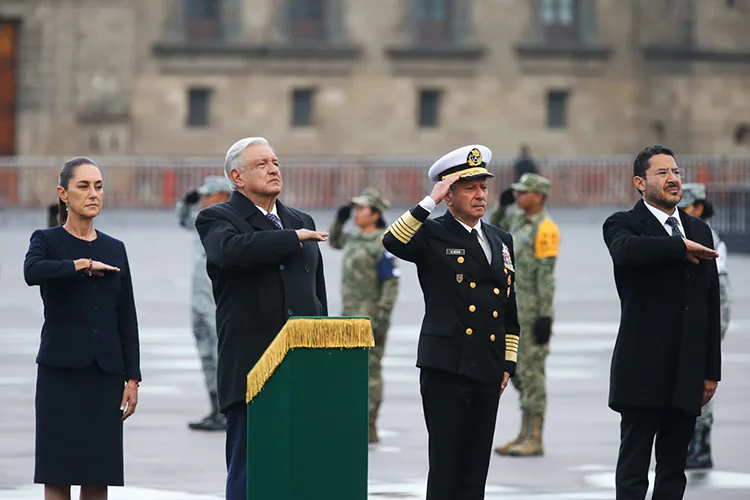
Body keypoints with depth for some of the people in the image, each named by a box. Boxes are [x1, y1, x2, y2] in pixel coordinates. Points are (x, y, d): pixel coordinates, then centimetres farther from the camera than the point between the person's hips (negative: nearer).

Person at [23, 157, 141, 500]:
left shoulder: (114, 249, 12)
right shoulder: (47, 240, 1)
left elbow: (127, 318, 11)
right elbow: (33, 272, -23)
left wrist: (132, 377, 4)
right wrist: (83, 265, -13)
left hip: (105, 372, 3)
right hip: (61, 370, -3)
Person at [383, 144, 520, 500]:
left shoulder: (501, 240, 16)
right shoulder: (432, 235, -1)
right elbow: (393, 242, -24)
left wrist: (508, 363, 13)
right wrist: (430, 202, -23)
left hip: (488, 370, 6)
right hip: (446, 367, -5)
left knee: (477, 465, 7)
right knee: (446, 464, -4)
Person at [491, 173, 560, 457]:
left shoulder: (545, 229, -14)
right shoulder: (519, 221, 13)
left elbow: (547, 276, -19)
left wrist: (545, 317, -22)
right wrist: (502, 204, 15)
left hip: (534, 311, -10)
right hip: (514, 308, 10)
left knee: (531, 370, -7)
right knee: (517, 370, 12)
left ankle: (535, 440, -3)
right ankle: (525, 435, 18)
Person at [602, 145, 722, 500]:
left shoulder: (699, 231, 15)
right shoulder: (623, 224, -2)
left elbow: (711, 306, 15)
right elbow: (627, 250, -29)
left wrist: (712, 371, 11)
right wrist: (681, 247, -17)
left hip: (687, 375, 5)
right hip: (643, 373, -5)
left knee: (674, 469, 8)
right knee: (634, 470, -2)